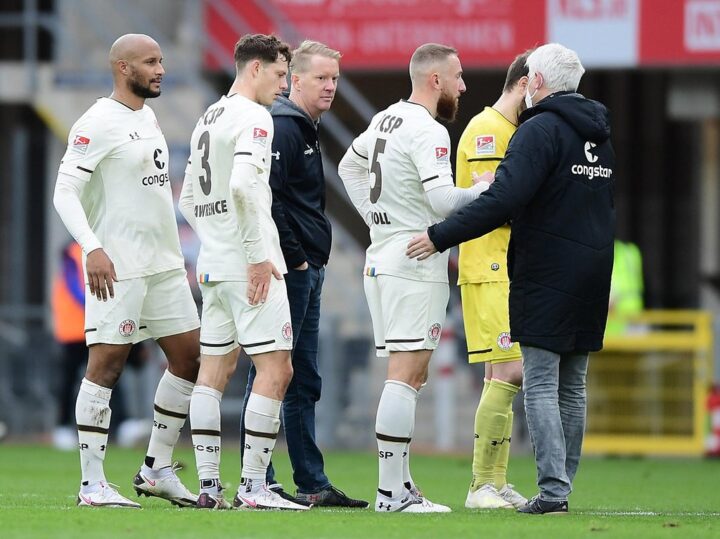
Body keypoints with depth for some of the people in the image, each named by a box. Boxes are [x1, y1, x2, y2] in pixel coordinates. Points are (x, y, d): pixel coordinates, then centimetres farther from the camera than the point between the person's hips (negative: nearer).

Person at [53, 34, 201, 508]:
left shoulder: (149, 118, 15)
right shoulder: (98, 123, -12)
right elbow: (65, 192, -16)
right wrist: (93, 248, -26)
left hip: (164, 264, 9)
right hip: (119, 268, -9)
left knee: (190, 357, 9)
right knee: (106, 365, -7)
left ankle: (158, 469, 18)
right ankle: (92, 484, -5)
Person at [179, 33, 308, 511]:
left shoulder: (208, 119, 18)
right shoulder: (253, 117, -10)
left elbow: (189, 200, 23)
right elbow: (243, 187, -24)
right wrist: (257, 255, -21)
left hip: (213, 265, 9)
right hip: (248, 264, -9)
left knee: (215, 369, 10)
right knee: (276, 368, -8)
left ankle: (209, 486, 10)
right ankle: (253, 487, -12)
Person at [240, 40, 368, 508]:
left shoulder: (306, 130, 19)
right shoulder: (282, 126, -12)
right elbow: (267, 200, -22)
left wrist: (312, 259, 15)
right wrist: (295, 258, -18)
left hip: (306, 272, 10)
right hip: (287, 272, -10)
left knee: (304, 382, 12)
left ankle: (313, 484, 16)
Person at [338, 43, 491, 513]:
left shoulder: (386, 120, 14)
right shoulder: (429, 132, -15)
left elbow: (350, 165, 29)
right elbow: (444, 199, -24)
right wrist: (489, 189, -10)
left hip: (381, 258, 10)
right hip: (414, 266, -10)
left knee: (411, 377, 13)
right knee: (405, 375, -10)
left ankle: (400, 485, 14)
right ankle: (392, 492, -12)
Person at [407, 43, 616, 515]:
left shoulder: (541, 130, -12)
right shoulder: (600, 134, 15)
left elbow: (503, 200, -22)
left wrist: (441, 237, -17)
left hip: (546, 276, -8)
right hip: (592, 277, 8)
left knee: (541, 386, -7)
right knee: (572, 386, 11)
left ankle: (553, 490, -14)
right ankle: (563, 484, 13)